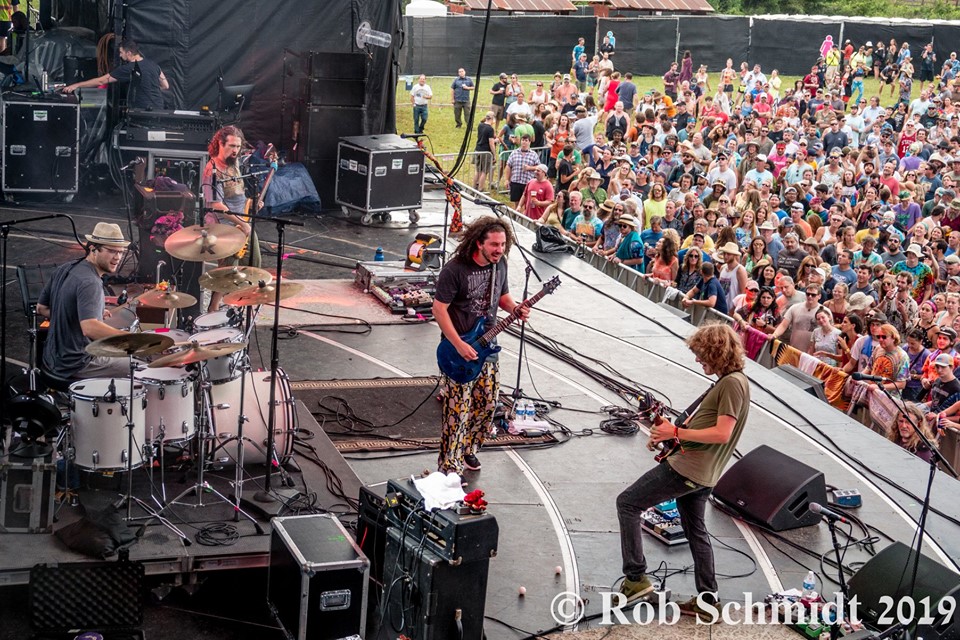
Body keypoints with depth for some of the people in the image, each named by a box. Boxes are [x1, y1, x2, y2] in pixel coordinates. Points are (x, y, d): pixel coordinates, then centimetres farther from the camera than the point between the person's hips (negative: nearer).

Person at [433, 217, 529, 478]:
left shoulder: (499, 264, 1)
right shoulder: (455, 270, -21)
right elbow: (439, 309, -18)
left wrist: (515, 308, -6)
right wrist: (459, 345, -22)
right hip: (459, 351, -7)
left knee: (487, 403, 14)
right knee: (458, 411, -6)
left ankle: (468, 450, 35)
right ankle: (450, 467, 4)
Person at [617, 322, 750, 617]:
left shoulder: (733, 383, -17)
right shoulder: (726, 381, 14)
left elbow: (721, 434, -24)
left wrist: (676, 433, -19)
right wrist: (668, 434, 6)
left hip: (688, 468, -10)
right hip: (701, 472, 11)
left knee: (627, 503, -4)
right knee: (695, 529, 18)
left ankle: (636, 578, -4)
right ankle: (707, 600, 21)